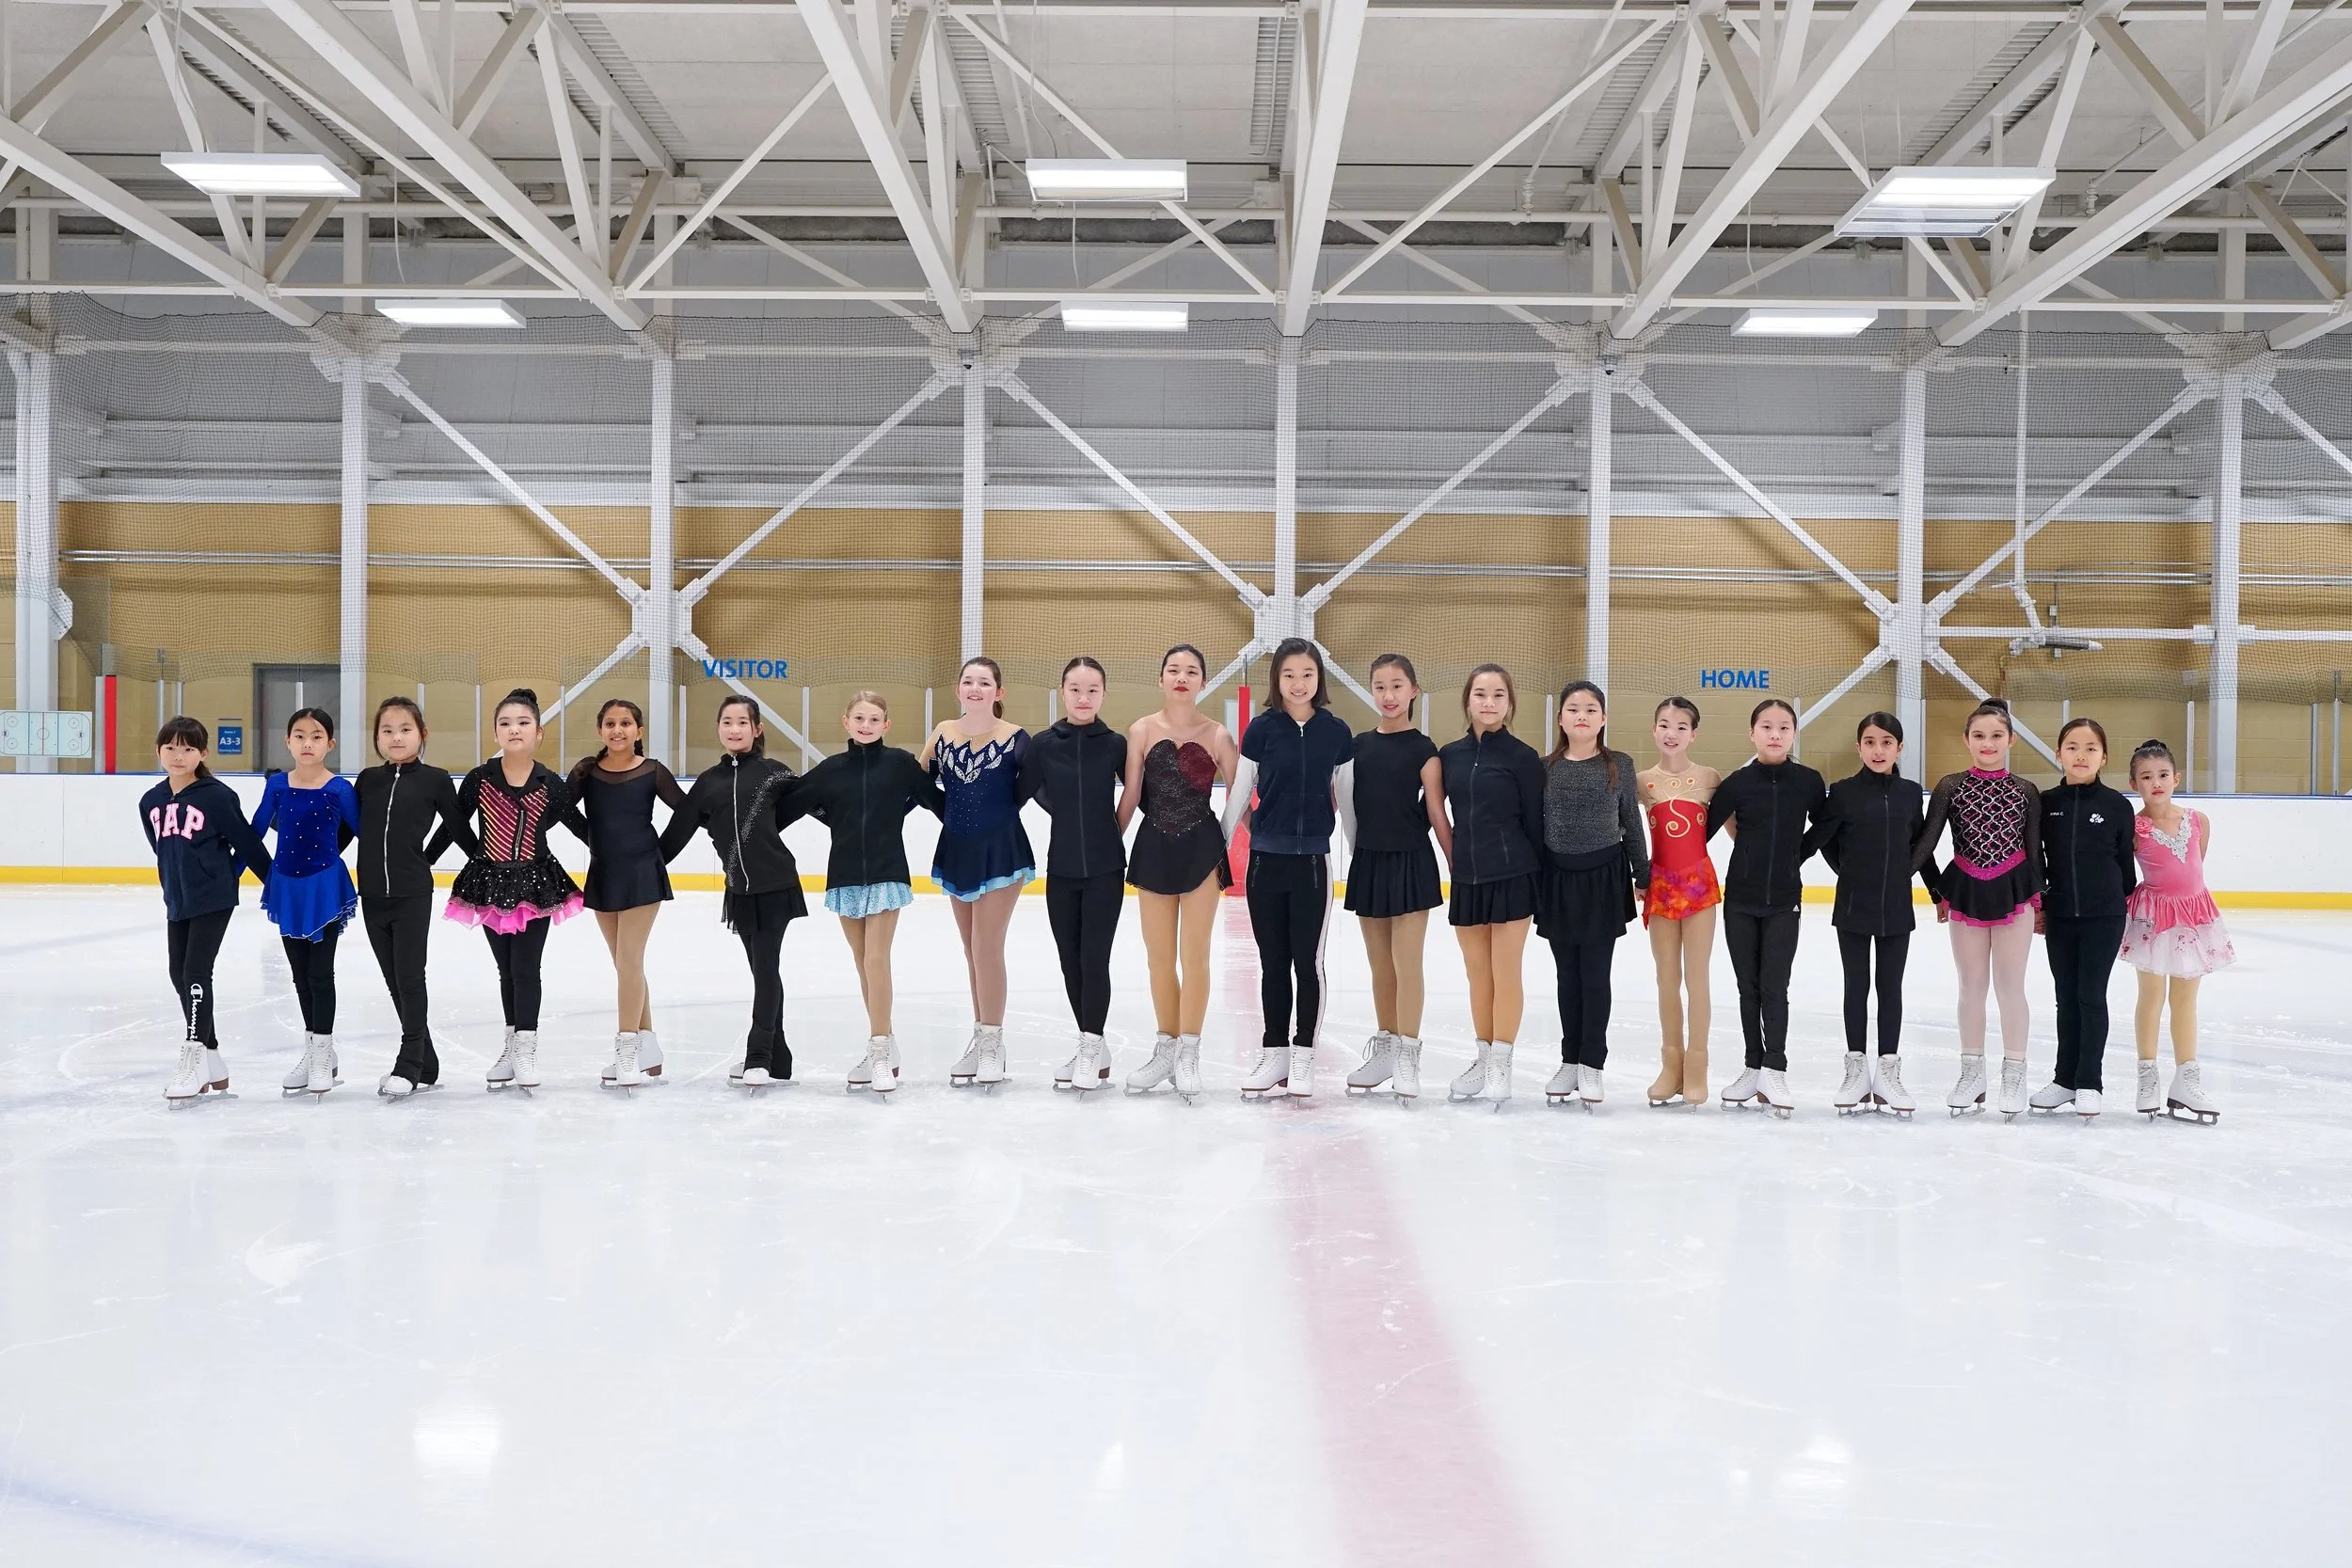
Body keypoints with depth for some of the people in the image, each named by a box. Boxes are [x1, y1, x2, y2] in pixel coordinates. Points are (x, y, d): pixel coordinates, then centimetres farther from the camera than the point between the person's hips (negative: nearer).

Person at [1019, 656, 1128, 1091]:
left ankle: (1091, 1047, 6)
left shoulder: (1115, 744, -4)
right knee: (1071, 961, 8)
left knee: (1094, 959, -5)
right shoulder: (1043, 744, -2)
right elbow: (1020, 794, 2)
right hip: (1061, 870, 2)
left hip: (1105, 869, -2)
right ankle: (1093, 1049, 20)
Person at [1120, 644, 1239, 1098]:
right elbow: (1130, 796, 1)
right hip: (1153, 848, 2)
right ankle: (1165, 1049, 23)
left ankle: (1188, 1054, 8)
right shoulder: (1142, 731, -2)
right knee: (1159, 958, 10)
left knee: (1194, 956, 0)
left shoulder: (1216, 735, -4)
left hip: (1202, 849, -2)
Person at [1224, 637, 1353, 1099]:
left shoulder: (1335, 731, 0)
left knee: (1307, 961, 4)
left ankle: (1303, 1055, 15)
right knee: (1273, 961, 9)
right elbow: (1238, 796, 4)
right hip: (1266, 858, 0)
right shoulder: (1261, 729, -2)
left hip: (1313, 859, 0)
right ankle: (1274, 1053, 18)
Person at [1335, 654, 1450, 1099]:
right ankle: (1383, 1049, 23)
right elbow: (1335, 799, 11)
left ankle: (1407, 1056, 5)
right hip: (1368, 862, 4)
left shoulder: (1422, 749, -6)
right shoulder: (1358, 745, 6)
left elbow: (1437, 816, -5)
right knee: (1380, 966, 13)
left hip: (1410, 863, -4)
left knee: (1407, 965, -2)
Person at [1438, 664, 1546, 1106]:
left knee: (1505, 973, 2)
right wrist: (1454, 857, 10)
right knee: (1477, 974, 12)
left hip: (1511, 877, -4)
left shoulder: (1522, 757, -5)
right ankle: (1482, 1058, 23)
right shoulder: (1449, 755, 5)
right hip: (1466, 878, 4)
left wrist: (1538, 879, -2)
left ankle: (1500, 1064, 10)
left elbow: (1534, 823, -3)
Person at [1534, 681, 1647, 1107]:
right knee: (1568, 975, 9)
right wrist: (1531, 880, 5)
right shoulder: (1546, 767, 2)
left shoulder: (1620, 766, -1)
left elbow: (1632, 823, 4)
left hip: (1604, 877, -2)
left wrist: (1642, 874, 5)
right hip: (1557, 878, 2)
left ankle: (1591, 1064, 9)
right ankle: (1570, 1060, 19)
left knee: (1595, 975, 1)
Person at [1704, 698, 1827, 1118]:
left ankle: (1774, 1071, 0)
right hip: (1739, 898, 1)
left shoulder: (1809, 782, -5)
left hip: (1784, 901, -1)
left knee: (1774, 988, -5)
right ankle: (1754, 1068, 18)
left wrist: (1793, 858, 8)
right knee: (1748, 987, 9)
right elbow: (1706, 829, -4)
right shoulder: (1738, 782, -6)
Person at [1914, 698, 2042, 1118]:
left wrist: (2037, 900, 4)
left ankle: (2014, 1074, 14)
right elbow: (1926, 842, -3)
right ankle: (1972, 1072, 20)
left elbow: (2034, 850, 3)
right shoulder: (1950, 786, -1)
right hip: (1965, 892, 1)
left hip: (2013, 892, -1)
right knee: (1971, 986, 10)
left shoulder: (2026, 792, 0)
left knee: (2010, 986, 3)